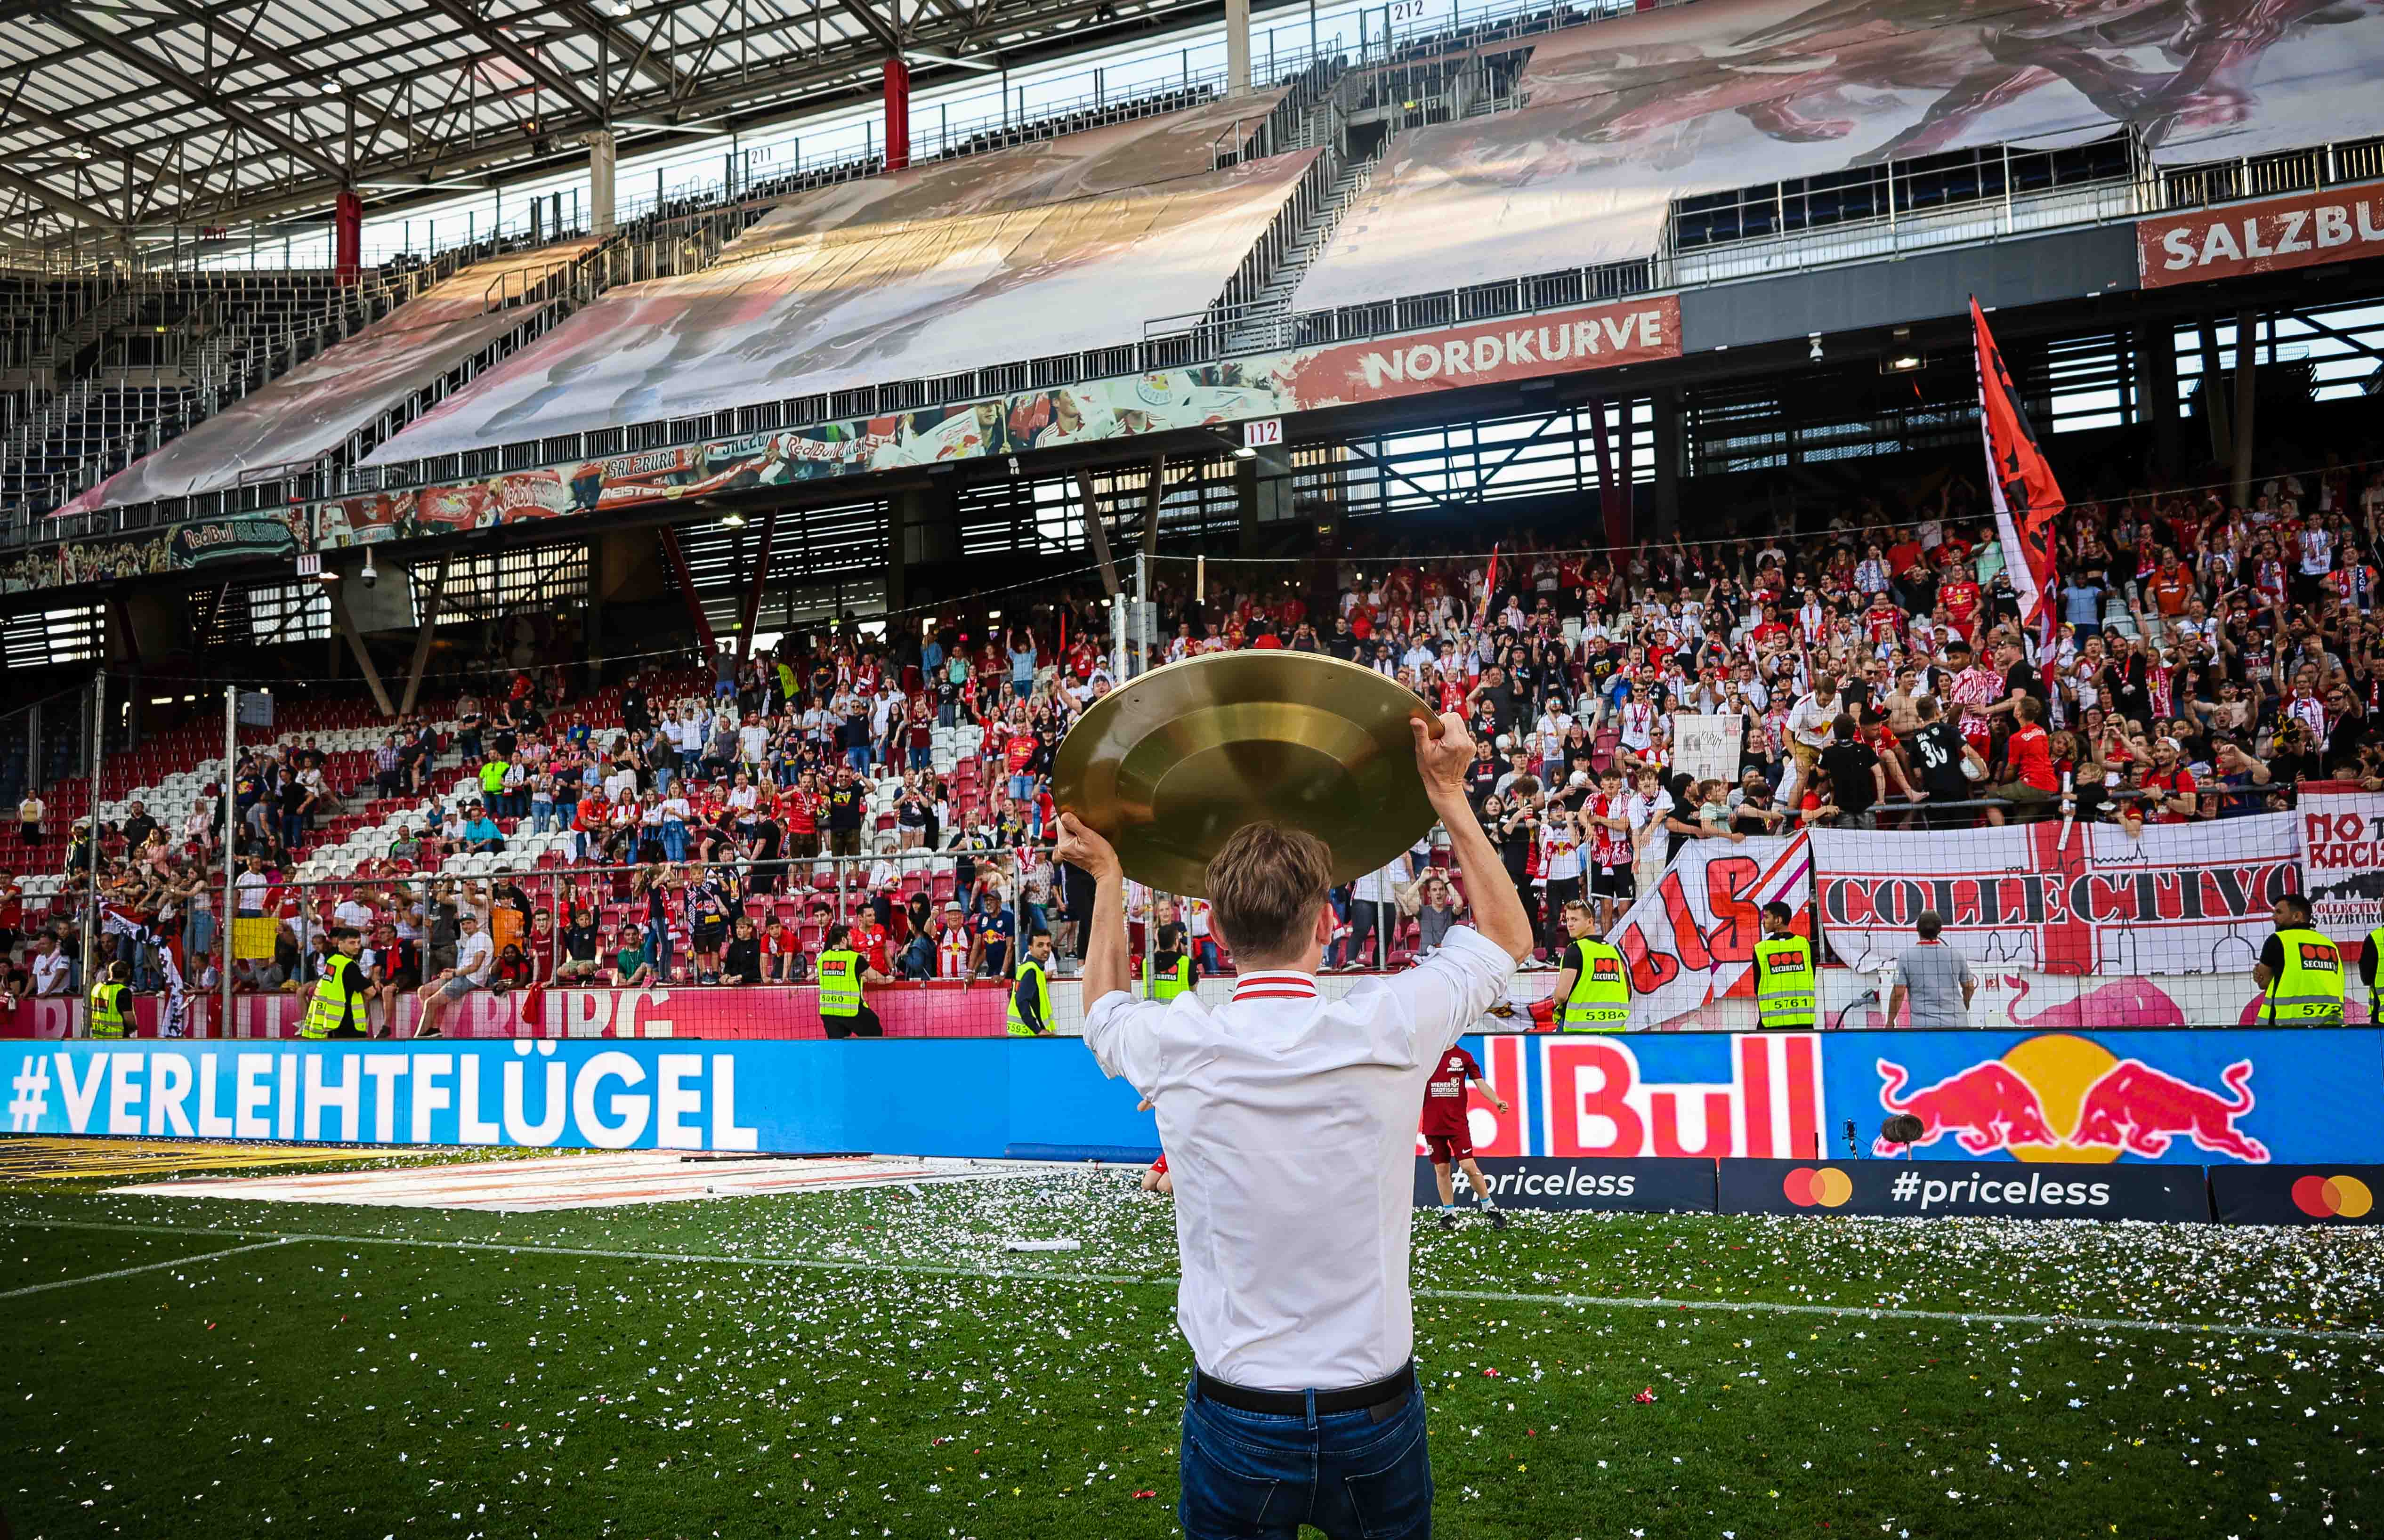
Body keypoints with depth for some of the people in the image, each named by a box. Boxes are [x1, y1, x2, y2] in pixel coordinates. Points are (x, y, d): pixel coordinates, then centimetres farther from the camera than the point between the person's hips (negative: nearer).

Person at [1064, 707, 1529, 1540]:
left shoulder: (1177, 1048, -13)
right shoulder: (1388, 1029, -16)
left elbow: (1104, 1011, 15)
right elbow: (1509, 935, 6)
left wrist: (1108, 877, 20)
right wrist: (1449, 796, 8)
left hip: (1234, 1426, 0)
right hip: (1375, 1422, 0)